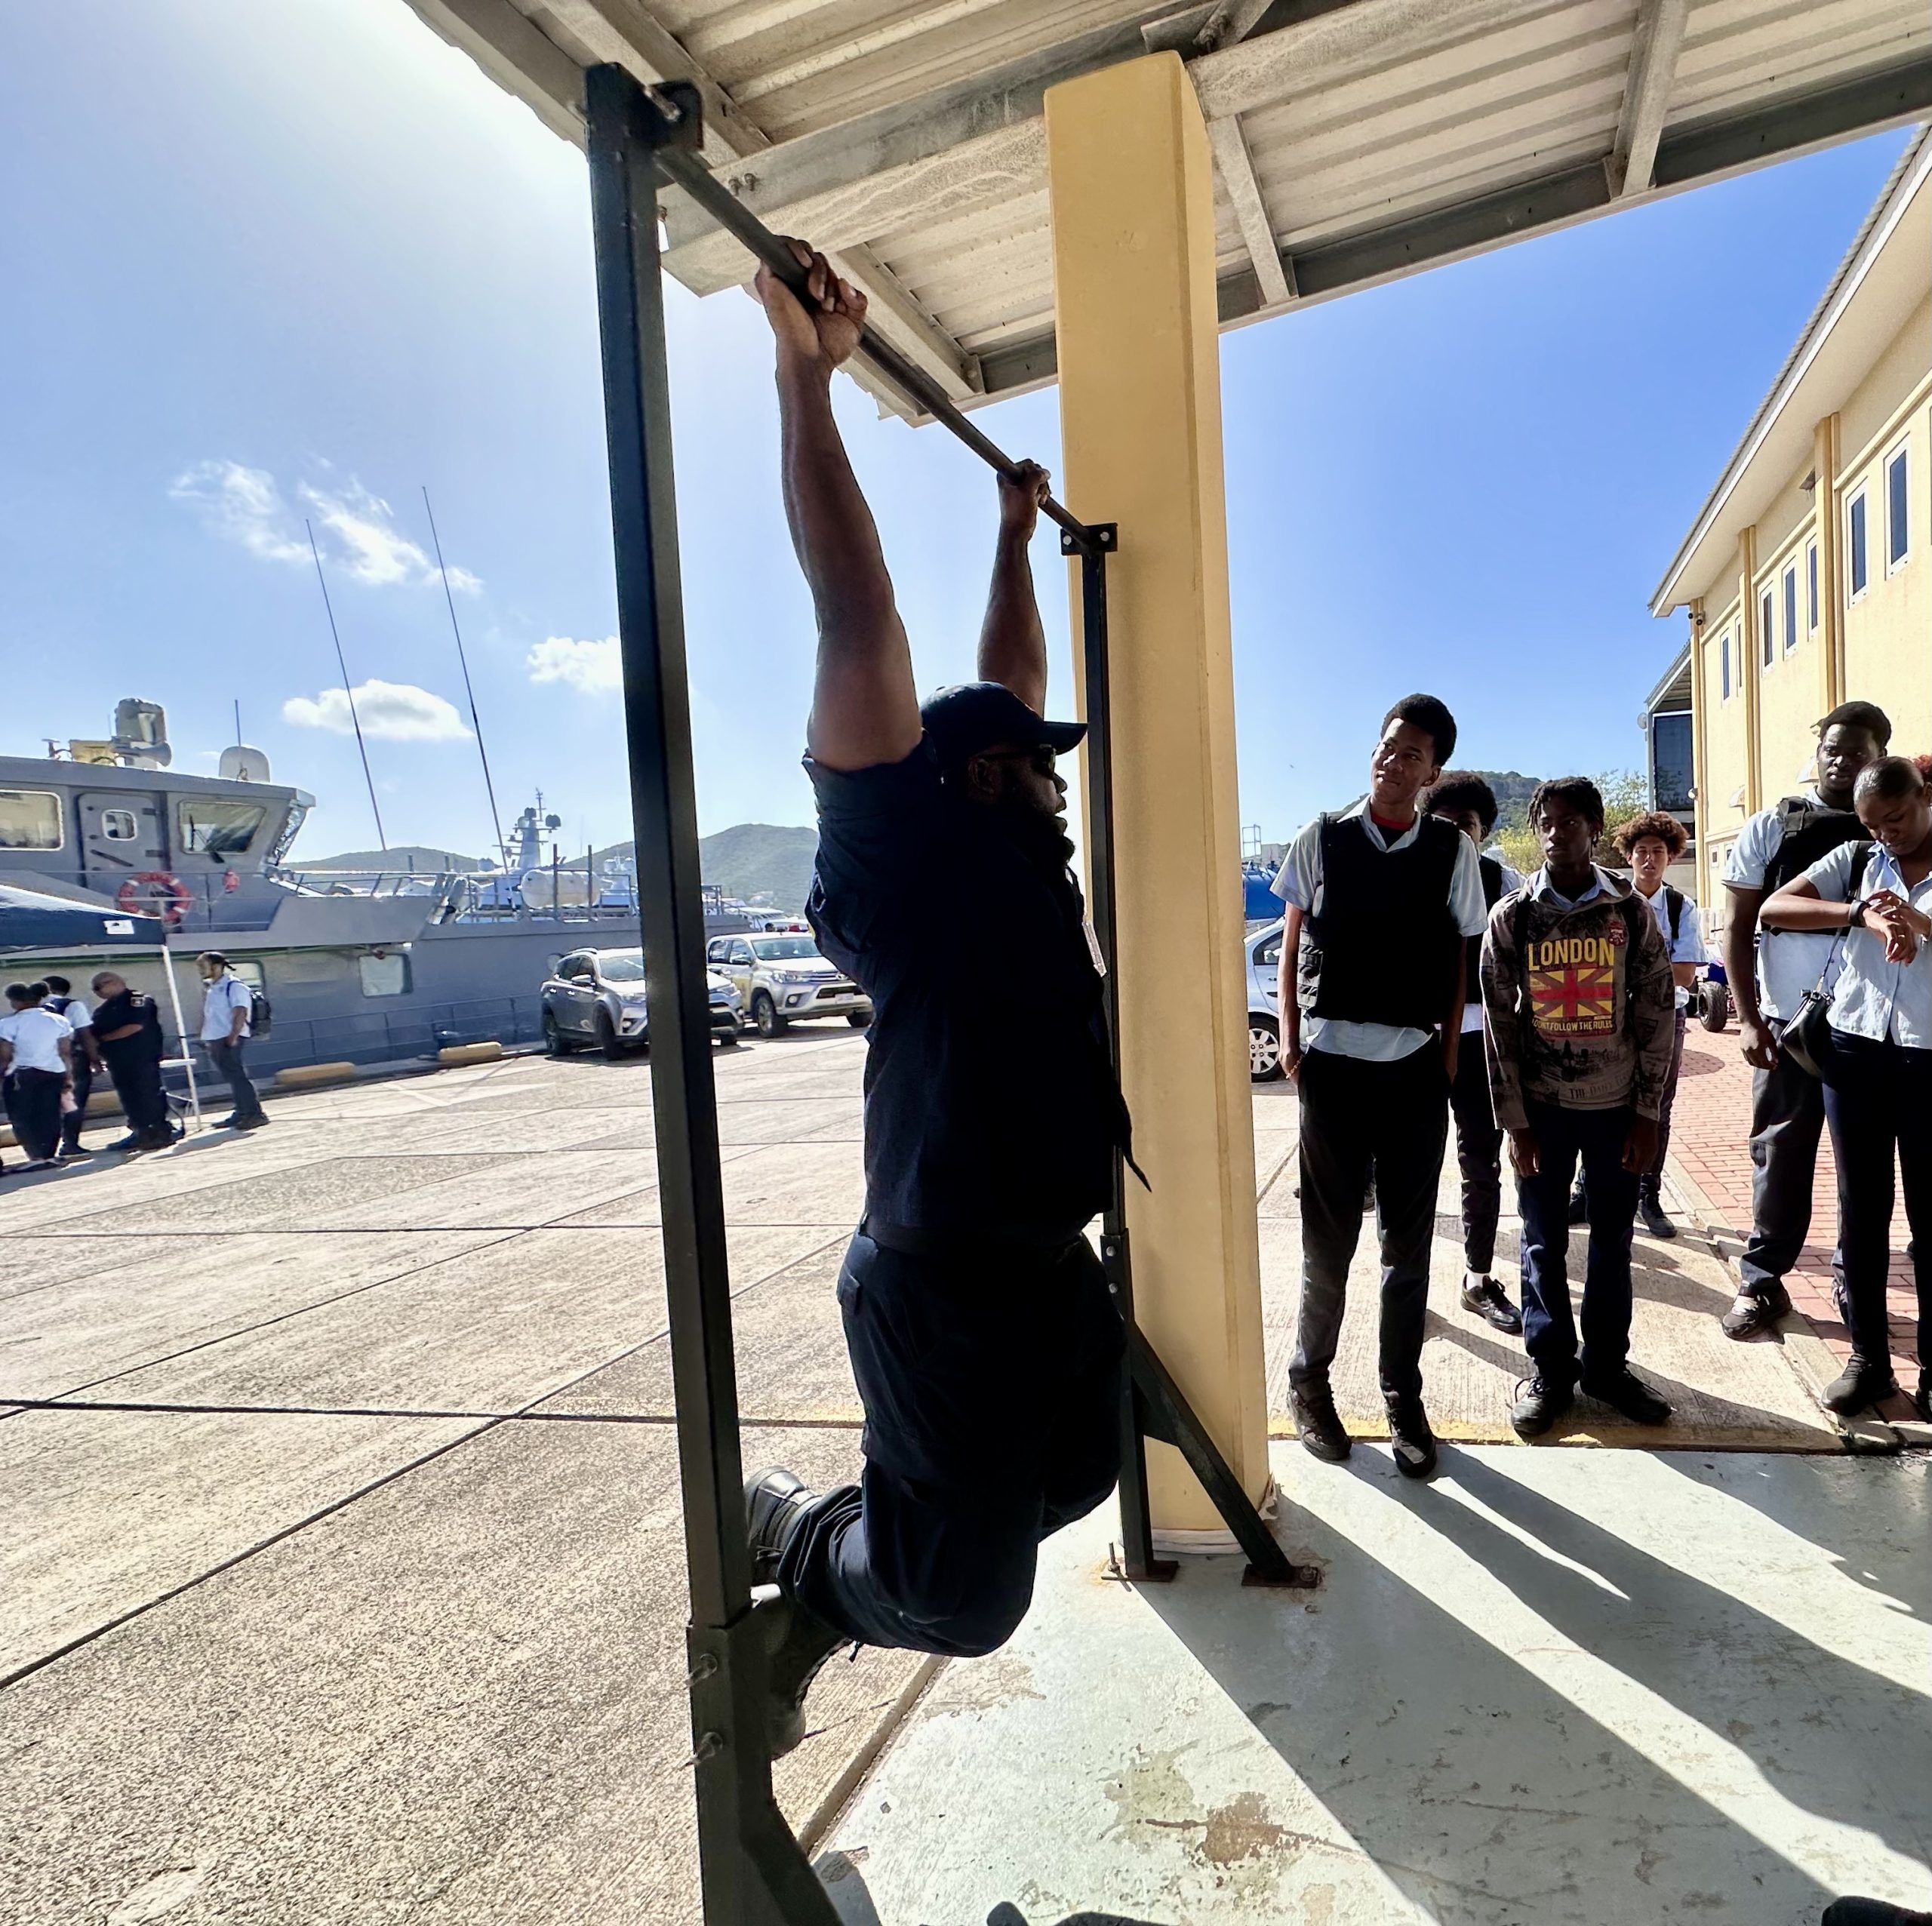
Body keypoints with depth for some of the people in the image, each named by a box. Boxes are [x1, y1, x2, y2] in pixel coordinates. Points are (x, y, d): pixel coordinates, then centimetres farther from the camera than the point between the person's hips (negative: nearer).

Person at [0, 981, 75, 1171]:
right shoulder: (58, 1021, 5)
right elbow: (66, 1053, 5)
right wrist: (69, 1077, 10)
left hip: (21, 1075, -4)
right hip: (53, 1073, 4)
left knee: (22, 1118, 5)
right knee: (49, 1116, 9)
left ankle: (37, 1157, -2)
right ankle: (49, 1155, 10)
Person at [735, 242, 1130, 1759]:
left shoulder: (1017, 862, 10)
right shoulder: (910, 850, -13)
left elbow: (1007, 681, 23)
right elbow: (859, 621, -18)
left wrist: (1016, 536, 29)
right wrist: (805, 374, -16)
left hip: (1056, 1265, 9)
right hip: (949, 1282, -9)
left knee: (1073, 1481, 25)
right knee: (964, 1598, 2)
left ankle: (846, 1542, 39)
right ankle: (798, 1553, 29)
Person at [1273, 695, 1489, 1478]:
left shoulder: (1452, 850, 2)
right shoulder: (1321, 839, 1)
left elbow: (1456, 962, 5)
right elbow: (1292, 945, 6)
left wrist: (1448, 1059, 1)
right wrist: (1291, 1040, -2)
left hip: (1415, 1066, 1)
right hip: (1332, 1063, -1)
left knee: (1410, 1242, 9)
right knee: (1328, 1237, 7)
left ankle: (1403, 1398, 24)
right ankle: (1309, 1379, 27)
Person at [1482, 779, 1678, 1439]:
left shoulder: (1632, 911, -2)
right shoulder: (1511, 916, -3)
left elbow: (1656, 1012, 0)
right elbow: (1499, 1022, -3)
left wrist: (1648, 1113, -3)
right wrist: (1513, 1121, -6)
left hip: (1617, 1103, 1)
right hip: (1542, 1105, -1)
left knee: (1613, 1239, 12)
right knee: (1544, 1243, 7)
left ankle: (1607, 1362, 28)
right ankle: (1550, 1368, 21)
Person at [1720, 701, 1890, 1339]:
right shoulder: (1774, 825, 1)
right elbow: (1739, 928, 1)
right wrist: (1747, 1018, -6)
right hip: (1791, 1021, -1)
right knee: (1780, 1153, 6)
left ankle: (1856, 1276, 26)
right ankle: (1762, 1281, 15)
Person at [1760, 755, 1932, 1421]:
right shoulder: (1854, 860, 5)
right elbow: (1773, 910, -6)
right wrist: (1861, 914, -16)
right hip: (1855, 1054, 2)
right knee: (1861, 1211, 10)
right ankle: (1868, 1357, 22)